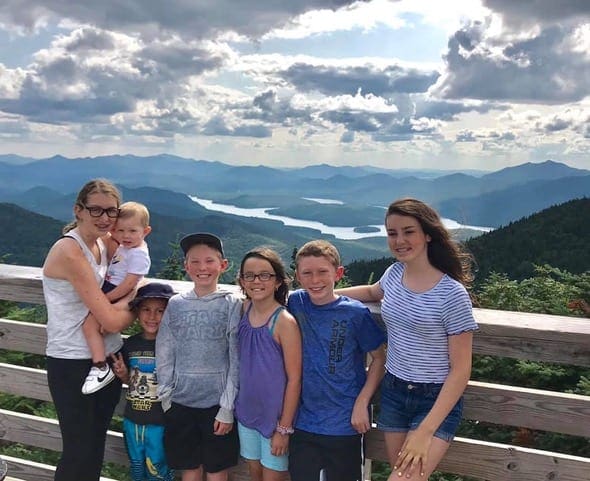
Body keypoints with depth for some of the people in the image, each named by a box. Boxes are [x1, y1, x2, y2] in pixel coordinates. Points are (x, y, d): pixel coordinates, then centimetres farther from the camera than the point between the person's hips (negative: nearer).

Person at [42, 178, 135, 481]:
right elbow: (112, 320, -22)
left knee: (96, 446, 17)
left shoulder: (103, 245, 4)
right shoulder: (69, 252, -20)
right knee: (79, 453, 4)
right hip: (73, 365, -7)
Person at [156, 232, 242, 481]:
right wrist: (165, 396, 2)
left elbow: (236, 360, -6)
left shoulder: (232, 303, -5)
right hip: (181, 400, 3)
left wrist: (228, 407, -8)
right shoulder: (176, 304, 2)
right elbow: (164, 354, 6)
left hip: (217, 401, -2)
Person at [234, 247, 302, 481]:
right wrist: (237, 404, 3)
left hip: (275, 415, -5)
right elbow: (242, 362, 7)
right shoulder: (244, 309, -2)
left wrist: (284, 428, -14)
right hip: (247, 410, 5)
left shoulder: (284, 322, -20)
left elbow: (294, 379, -16)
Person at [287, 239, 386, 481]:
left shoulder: (355, 313, -14)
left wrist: (362, 403, -11)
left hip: (345, 424, -3)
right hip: (303, 422, 3)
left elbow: (379, 358, -4)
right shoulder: (296, 303, -4)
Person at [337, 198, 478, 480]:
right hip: (393, 392, 6)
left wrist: (426, 431, -21)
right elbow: (372, 292, 25)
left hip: (436, 400, -5)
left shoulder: (451, 294, -18)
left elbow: (461, 370, -16)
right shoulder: (393, 274, -1)